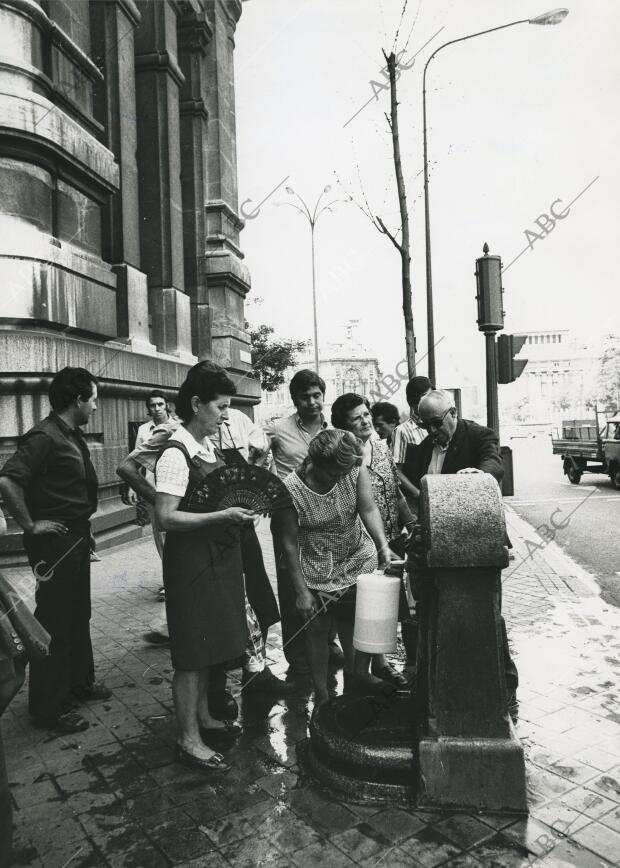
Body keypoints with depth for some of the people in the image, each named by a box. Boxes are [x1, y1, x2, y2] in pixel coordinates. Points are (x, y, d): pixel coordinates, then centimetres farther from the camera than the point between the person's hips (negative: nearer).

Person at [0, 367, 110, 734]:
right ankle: (48, 705, 15)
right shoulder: (45, 436, -19)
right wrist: (31, 525, -22)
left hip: (77, 537, 9)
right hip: (55, 540, -9)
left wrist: (83, 529, 14)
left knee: (78, 614, 19)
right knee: (54, 620, 1)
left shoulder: (73, 436, 9)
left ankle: (79, 682, 35)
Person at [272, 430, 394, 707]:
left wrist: (382, 544, -34)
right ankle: (321, 694, 26)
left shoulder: (355, 470, -15)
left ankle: (358, 671, 37)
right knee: (317, 630, 8)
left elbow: (368, 509, -16)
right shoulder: (290, 490, -24)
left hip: (360, 560, 3)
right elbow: (289, 544, -17)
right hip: (318, 574, -3)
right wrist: (301, 591, -14)